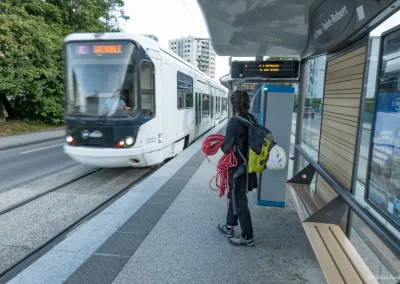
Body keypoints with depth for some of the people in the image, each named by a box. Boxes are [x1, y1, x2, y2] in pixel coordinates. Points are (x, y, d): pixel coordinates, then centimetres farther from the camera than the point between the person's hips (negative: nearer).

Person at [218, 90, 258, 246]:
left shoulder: (234, 122, -22)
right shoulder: (253, 119, 2)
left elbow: (226, 148, -20)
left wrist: (221, 143, 0)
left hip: (237, 167, -8)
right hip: (248, 165, 8)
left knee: (240, 201, 6)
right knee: (234, 196, 22)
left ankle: (247, 237, 19)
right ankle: (229, 227, 38)